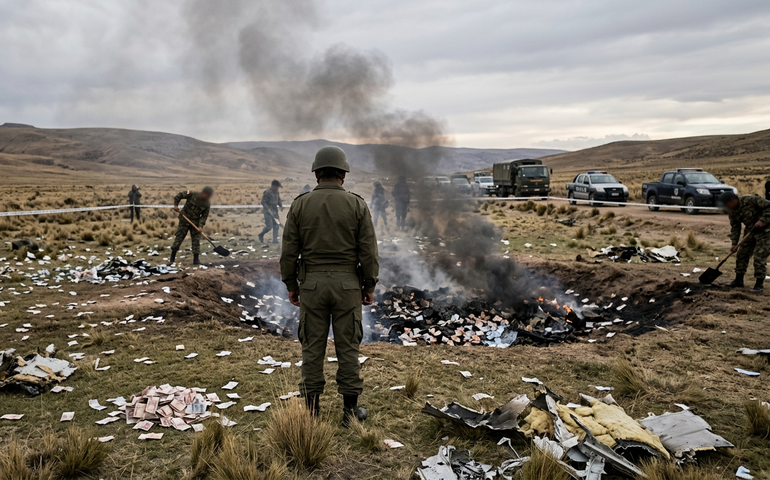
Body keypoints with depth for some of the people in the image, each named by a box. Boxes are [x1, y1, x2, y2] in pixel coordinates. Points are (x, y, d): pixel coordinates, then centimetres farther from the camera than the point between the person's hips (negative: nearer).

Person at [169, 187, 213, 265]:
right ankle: (172, 257, 16)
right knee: (178, 238, 2)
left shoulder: (207, 205, -7)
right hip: (184, 221, -2)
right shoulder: (192, 195, -15)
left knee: (196, 240, 0)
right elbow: (179, 195, -7)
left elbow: (204, 216, -6)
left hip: (195, 223, 2)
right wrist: (175, 205, -17)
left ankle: (196, 259, 8)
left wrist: (201, 226, -19)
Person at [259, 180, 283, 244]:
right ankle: (261, 235, 15)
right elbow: (263, 202, -13)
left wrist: (281, 206, 1)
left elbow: (278, 201, 21)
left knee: (276, 226, 2)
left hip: (275, 211, 7)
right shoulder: (267, 192, -11)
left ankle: (275, 239, 7)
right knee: (269, 226, -10)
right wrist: (268, 210, -22)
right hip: (268, 212, -7)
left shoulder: (277, 192, 12)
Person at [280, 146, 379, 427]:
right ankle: (350, 410, 14)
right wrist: (369, 286, 5)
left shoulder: (300, 205, -2)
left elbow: (289, 250, -1)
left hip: (312, 283, 1)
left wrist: (291, 285, 9)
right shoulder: (357, 205, -4)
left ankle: (312, 409, 17)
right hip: (347, 284, -1)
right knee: (347, 347, 7)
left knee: (313, 347, 9)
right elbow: (368, 251, -5)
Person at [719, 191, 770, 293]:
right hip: (750, 231, 7)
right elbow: (735, 227, 2)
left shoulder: (751, 199, -23)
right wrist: (734, 243, -5)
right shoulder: (732, 211, -2)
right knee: (742, 254, 7)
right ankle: (738, 280, 19)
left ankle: (759, 284, -2)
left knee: (759, 257, -10)